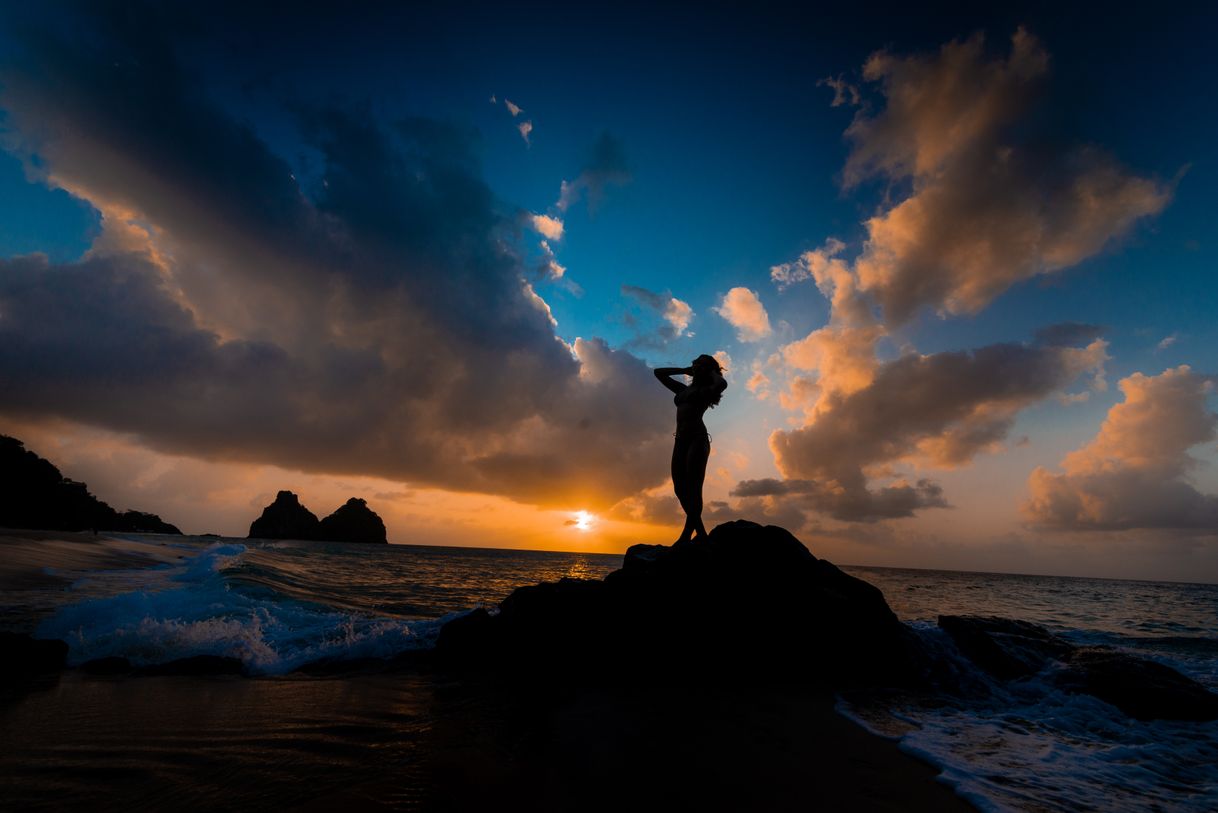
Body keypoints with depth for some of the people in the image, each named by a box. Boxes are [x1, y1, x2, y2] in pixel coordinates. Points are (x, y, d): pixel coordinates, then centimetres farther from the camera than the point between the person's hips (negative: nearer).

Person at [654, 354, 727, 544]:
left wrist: (713, 372, 6)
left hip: (697, 438, -7)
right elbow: (659, 372, 33)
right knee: (680, 488, 3)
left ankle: (687, 535, -13)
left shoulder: (707, 390, 10)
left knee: (692, 488, -11)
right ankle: (701, 533, 11)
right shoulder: (683, 389, 26)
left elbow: (722, 384, -14)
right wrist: (685, 370, 28)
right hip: (680, 440, 7)